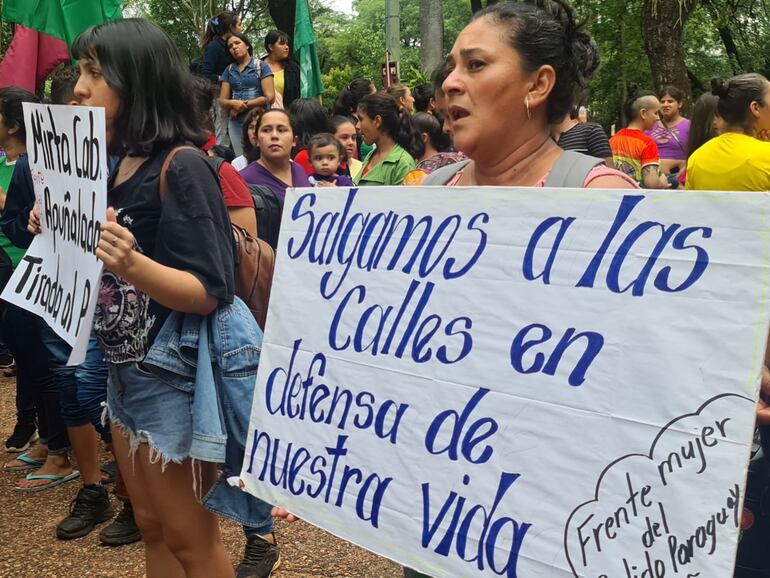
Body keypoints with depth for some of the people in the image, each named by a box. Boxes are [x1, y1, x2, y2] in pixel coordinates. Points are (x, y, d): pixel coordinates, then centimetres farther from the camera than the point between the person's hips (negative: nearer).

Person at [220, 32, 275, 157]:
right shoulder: (229, 70, 14)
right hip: (236, 123, 4)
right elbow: (222, 100, 11)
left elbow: (269, 96, -7)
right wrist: (233, 103, -12)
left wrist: (244, 105, -8)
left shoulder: (261, 66, 2)